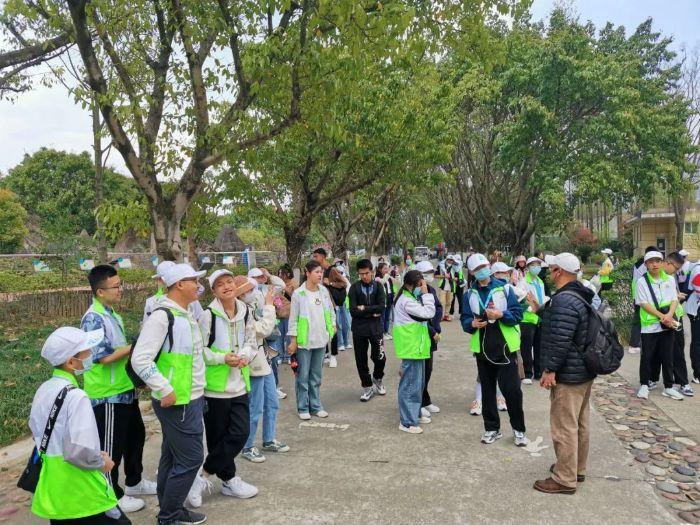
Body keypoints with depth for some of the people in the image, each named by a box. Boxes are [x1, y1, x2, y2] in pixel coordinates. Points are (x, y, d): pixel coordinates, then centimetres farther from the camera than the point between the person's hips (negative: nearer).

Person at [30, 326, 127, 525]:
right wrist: (102, 463, -9)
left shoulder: (43, 390, 4)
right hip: (82, 497, -8)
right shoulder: (76, 396, -22)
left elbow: (37, 432, 15)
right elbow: (79, 452, -27)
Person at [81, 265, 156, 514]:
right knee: (111, 446, 6)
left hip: (125, 389, 9)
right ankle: (113, 495, 22)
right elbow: (104, 356, -25)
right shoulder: (93, 318, -20)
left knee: (135, 435, 20)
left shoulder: (112, 314, 9)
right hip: (107, 395, -9)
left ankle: (134, 482, 38)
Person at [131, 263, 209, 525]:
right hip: (176, 402, -9)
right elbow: (140, 359, -23)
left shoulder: (187, 315, 12)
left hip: (192, 399, 9)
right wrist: (165, 390, -23)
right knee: (191, 457, -3)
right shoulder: (162, 316, -18)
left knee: (172, 457, 18)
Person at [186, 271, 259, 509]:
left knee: (240, 433, 4)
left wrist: (246, 355, -9)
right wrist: (223, 358, -21)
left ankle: (203, 476, 19)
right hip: (215, 386, -5)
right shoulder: (208, 315, -12)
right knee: (218, 436, 6)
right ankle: (229, 480, 26)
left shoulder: (245, 312, 3)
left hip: (239, 384, 5)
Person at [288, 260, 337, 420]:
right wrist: (293, 340, -8)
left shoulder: (324, 291, 4)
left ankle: (315, 406, 25)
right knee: (303, 376, 5)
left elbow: (331, 309, 17)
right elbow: (293, 318, -8)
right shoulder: (298, 293, -11)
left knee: (316, 375, 15)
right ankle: (303, 408, 17)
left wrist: (333, 325, 5)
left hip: (321, 339, 5)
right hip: (304, 340, -5)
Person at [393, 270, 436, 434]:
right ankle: (407, 422, 4)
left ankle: (414, 414, 33)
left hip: (416, 346, 11)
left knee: (418, 383, 20)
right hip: (411, 348, -11)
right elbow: (428, 313, -22)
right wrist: (426, 294, -17)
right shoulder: (406, 301, -19)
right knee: (411, 385, -4)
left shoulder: (411, 298, 14)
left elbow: (426, 315, 14)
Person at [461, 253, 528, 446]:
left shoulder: (504, 288, -4)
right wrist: (472, 324, -14)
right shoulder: (470, 294, 5)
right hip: (482, 349, 3)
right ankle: (492, 428, 26)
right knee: (487, 391, 12)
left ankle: (518, 430, 17)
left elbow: (518, 314, -6)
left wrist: (501, 314, -23)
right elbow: (464, 319, 8)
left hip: (505, 347, -3)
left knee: (512, 390, -2)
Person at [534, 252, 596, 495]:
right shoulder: (582, 296, 10)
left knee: (564, 427, -2)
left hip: (567, 375, -11)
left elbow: (559, 341, -27)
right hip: (585, 372, 11)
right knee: (580, 424, 20)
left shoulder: (564, 300, -24)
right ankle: (577, 468, 34)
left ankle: (564, 479, 7)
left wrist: (549, 369, -21)